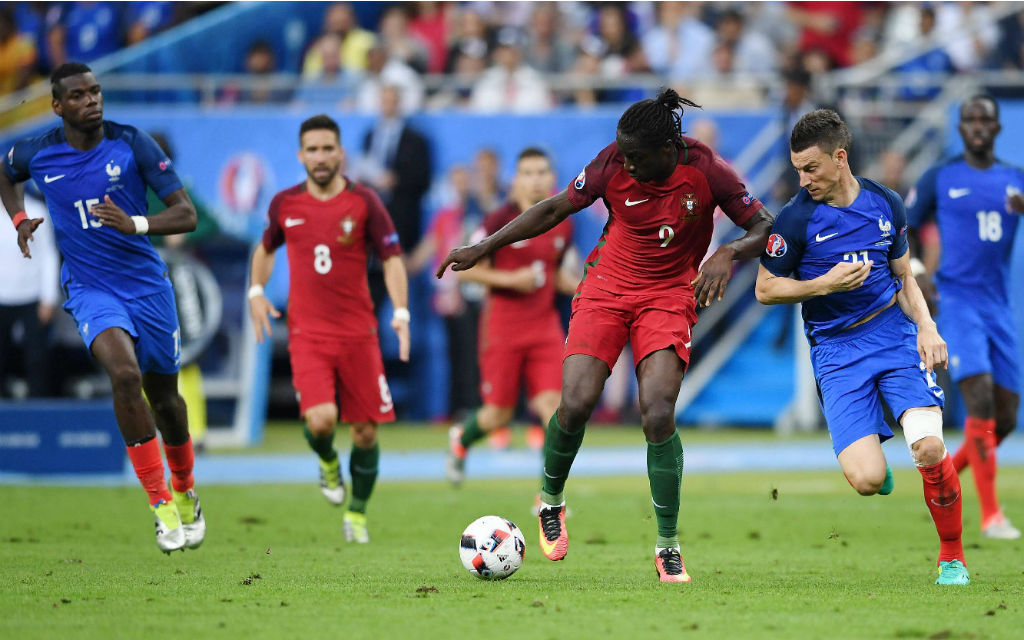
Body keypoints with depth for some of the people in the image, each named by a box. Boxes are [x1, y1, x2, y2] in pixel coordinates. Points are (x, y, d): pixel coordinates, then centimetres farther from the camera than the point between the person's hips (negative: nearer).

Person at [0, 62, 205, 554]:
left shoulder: (132, 144, -10)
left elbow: (186, 214, -11)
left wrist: (135, 224, -28)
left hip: (147, 283, 1)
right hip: (90, 288, -1)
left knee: (164, 396, 13)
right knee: (124, 373, -27)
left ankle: (184, 493, 41)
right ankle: (161, 505, -20)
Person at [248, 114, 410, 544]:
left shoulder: (364, 202, -3)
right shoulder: (285, 203, 4)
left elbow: (391, 258, -2)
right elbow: (266, 248, 23)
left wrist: (401, 311, -15)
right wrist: (256, 291, 8)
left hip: (357, 332, 0)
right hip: (307, 332, 0)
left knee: (365, 431, 2)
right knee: (320, 419, -21)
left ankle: (357, 513, 23)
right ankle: (327, 462, 15)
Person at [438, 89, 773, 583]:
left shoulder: (706, 170, -14)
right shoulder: (613, 163, -12)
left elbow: (764, 226, -5)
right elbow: (555, 209, 2)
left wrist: (729, 255, -26)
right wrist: (484, 248, 3)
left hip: (668, 296, -1)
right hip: (606, 287, 1)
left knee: (657, 414, -19)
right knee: (576, 403, -16)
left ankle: (668, 546, -5)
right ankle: (551, 500, 15)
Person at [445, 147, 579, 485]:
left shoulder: (563, 225, 7)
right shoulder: (500, 221, -9)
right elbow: (465, 269, -6)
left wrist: (581, 288, 0)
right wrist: (509, 279, -17)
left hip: (545, 327, 4)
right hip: (503, 327, -3)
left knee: (553, 404, -12)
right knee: (498, 416, 2)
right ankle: (461, 438, 39)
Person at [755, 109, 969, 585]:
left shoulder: (886, 205, 6)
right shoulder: (796, 218, -6)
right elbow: (765, 289, 2)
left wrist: (926, 326, 1)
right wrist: (825, 283, -12)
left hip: (895, 334, 2)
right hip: (836, 350, -2)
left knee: (929, 447, -21)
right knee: (868, 480, -17)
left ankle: (952, 556, 2)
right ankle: (864, 448, 24)